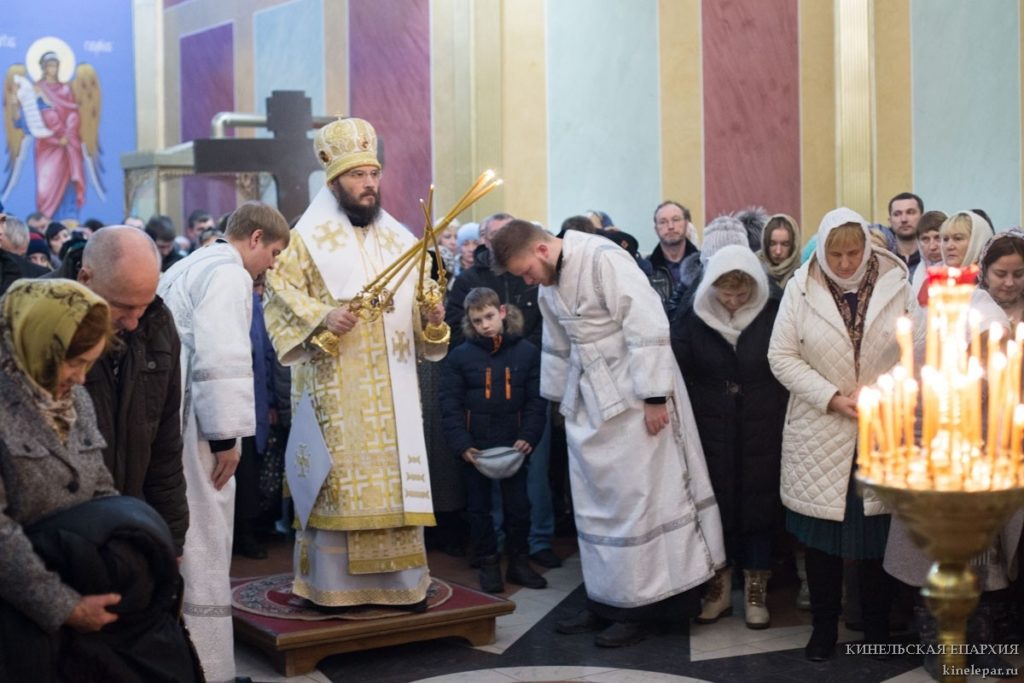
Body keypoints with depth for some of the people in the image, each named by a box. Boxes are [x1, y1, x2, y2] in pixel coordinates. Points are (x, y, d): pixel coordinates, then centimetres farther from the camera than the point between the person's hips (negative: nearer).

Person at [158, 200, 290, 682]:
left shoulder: (192, 265, 20)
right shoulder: (229, 272, -10)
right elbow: (221, 358, -20)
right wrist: (226, 435, -18)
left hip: (164, 414, 10)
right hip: (189, 422, -10)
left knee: (177, 539, 16)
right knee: (201, 541, -4)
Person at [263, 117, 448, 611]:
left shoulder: (399, 239, 14)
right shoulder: (308, 237, 0)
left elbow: (418, 306, 18)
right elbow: (281, 295, -5)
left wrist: (433, 318, -4)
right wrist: (322, 318, -21)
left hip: (393, 387, 4)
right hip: (336, 389, -4)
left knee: (396, 476, 4)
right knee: (337, 477, -4)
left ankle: (399, 579, 12)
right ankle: (329, 582, 5)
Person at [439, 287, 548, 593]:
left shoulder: (527, 352, -2)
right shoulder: (460, 356, -4)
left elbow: (536, 401, -2)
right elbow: (450, 404, -5)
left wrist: (528, 437, -14)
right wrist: (462, 445, -13)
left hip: (514, 444, 0)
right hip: (475, 447, 0)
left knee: (518, 505, 8)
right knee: (479, 507, 9)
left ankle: (519, 562, 22)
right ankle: (488, 564, 21)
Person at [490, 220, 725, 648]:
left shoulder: (604, 259, -17)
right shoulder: (548, 286, 9)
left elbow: (647, 327, -20)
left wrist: (653, 396, -21)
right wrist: (561, 399, 21)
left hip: (631, 399, -8)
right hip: (589, 403, 8)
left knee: (634, 499, -2)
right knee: (595, 503, 11)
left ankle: (639, 607, 8)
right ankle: (606, 600, 21)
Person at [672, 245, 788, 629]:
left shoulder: (774, 316, -6)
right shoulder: (695, 321, -2)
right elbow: (675, 370, -6)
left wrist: (783, 420, -15)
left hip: (762, 435, -1)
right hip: (712, 435, 1)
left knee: (758, 507, 5)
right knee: (716, 507, 7)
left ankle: (755, 592, 18)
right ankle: (719, 590, 20)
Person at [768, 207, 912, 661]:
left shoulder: (895, 284, -2)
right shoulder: (801, 288, -3)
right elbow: (782, 356, -4)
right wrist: (832, 398, -13)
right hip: (820, 433, 0)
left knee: (877, 530, 6)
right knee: (822, 534, 6)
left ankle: (877, 625, 25)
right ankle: (824, 626, 23)